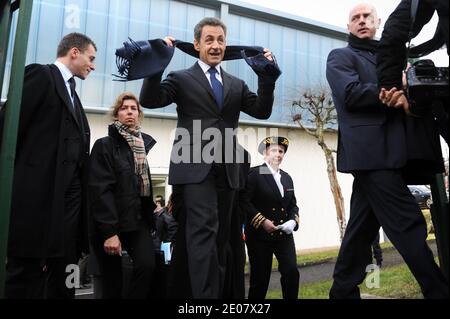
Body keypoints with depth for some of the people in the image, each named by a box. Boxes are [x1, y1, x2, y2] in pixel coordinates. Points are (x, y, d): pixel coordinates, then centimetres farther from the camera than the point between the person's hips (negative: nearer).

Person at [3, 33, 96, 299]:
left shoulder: (73, 96, 23)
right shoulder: (40, 74, 1)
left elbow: (78, 151, 16)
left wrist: (80, 195, 7)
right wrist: (10, 183, -11)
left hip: (70, 196, 8)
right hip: (38, 195, -8)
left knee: (63, 282, 10)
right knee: (26, 279, -1)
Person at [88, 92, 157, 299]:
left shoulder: (146, 145, 11)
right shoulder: (104, 145, -4)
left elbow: (148, 185, 12)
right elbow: (100, 189, -14)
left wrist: (150, 219, 6)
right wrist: (109, 231, -20)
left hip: (138, 220, 4)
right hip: (109, 222, -3)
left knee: (147, 265, -18)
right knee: (112, 282, 2)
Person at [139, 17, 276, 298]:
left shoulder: (236, 84, 21)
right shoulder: (182, 79, 9)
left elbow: (262, 111, 10)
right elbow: (149, 100, -5)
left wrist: (267, 76, -2)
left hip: (227, 170, 5)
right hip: (196, 168, -4)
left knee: (220, 237, 10)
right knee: (204, 232, -19)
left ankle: (219, 292, 20)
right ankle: (205, 295, -17)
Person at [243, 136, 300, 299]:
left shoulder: (287, 177, 15)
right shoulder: (254, 173, -6)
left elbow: (293, 205, 17)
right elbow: (244, 202, -14)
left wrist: (293, 220, -2)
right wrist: (262, 221, -19)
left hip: (284, 235, 5)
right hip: (260, 235, -5)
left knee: (292, 272, -6)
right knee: (260, 278, 3)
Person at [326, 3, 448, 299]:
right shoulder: (341, 56, 7)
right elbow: (351, 94, -11)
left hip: (384, 150, 7)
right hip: (370, 150, -7)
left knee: (362, 227, 8)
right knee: (409, 225, -10)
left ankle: (343, 291, 17)